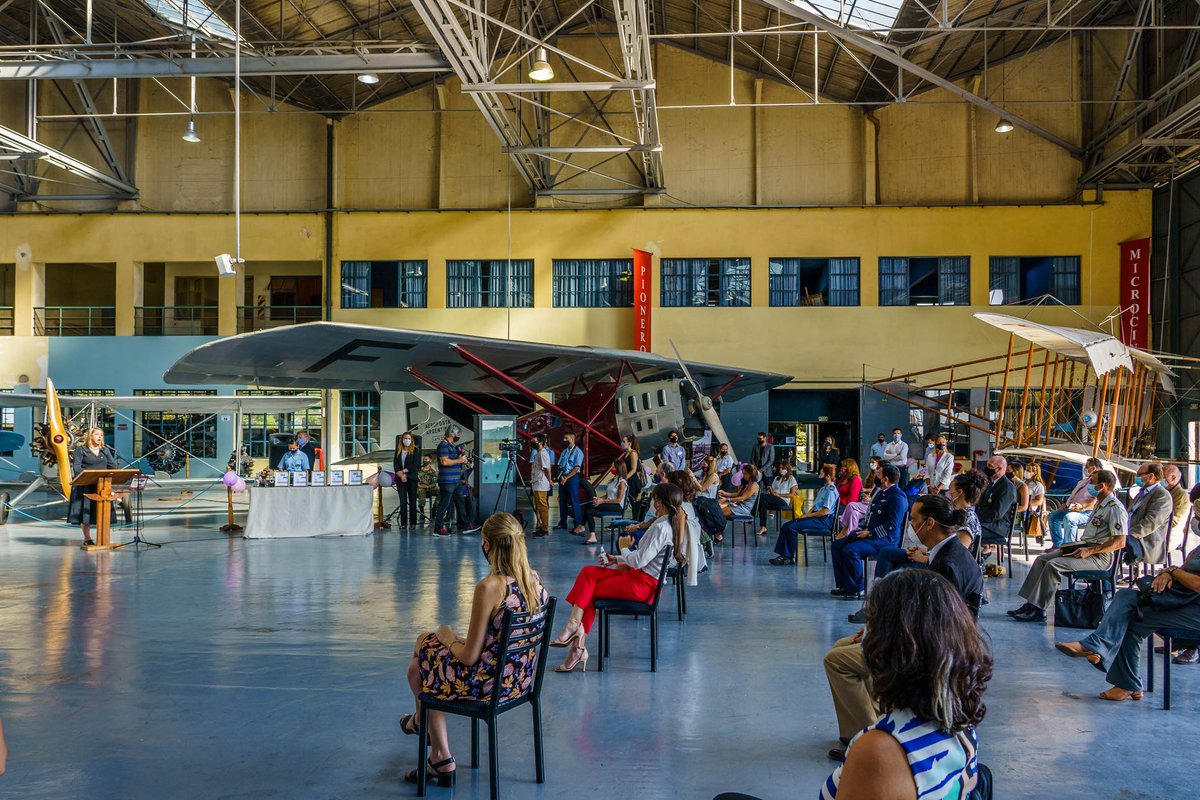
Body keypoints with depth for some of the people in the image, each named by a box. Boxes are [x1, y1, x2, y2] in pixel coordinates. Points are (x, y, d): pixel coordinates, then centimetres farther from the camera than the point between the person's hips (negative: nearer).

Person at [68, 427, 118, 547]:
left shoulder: (106, 450, 16)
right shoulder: (81, 450, 1)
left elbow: (113, 466, 12)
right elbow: (76, 467, -8)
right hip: (86, 486, -4)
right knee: (86, 511, -4)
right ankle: (87, 538, 1)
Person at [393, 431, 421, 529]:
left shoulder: (415, 450, 1)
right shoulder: (398, 451, 11)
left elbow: (415, 465, -6)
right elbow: (395, 464, 4)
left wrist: (404, 471, -11)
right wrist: (401, 475, -10)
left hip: (411, 478, -3)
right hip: (400, 479, 3)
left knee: (412, 501, 0)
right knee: (402, 501, 2)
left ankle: (413, 523, 3)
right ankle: (403, 523, 3)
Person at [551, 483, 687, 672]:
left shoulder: (660, 527, -20)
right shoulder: (672, 524, 11)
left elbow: (639, 561, -22)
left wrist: (624, 548, -2)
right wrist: (616, 559, 12)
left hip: (642, 585, -9)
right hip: (644, 579, 9)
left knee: (588, 591, -1)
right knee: (588, 572, 1)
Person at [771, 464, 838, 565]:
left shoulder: (831, 490, -12)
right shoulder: (823, 489, 20)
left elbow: (825, 511, -19)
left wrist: (807, 515, -13)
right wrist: (806, 514, 3)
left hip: (824, 520, -10)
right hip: (815, 516, 10)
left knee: (791, 528, -22)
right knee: (785, 526, -3)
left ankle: (789, 557, -13)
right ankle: (782, 554, -8)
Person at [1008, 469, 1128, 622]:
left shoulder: (1115, 508, -14)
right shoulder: (1100, 505, 18)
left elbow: (1120, 542, -21)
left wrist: (1089, 551, -22)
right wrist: (1076, 546, 11)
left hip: (1100, 557, -10)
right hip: (1087, 550, 10)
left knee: (1053, 565, -25)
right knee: (1041, 559, 1)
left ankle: (1038, 610, -22)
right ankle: (1030, 604, -4)